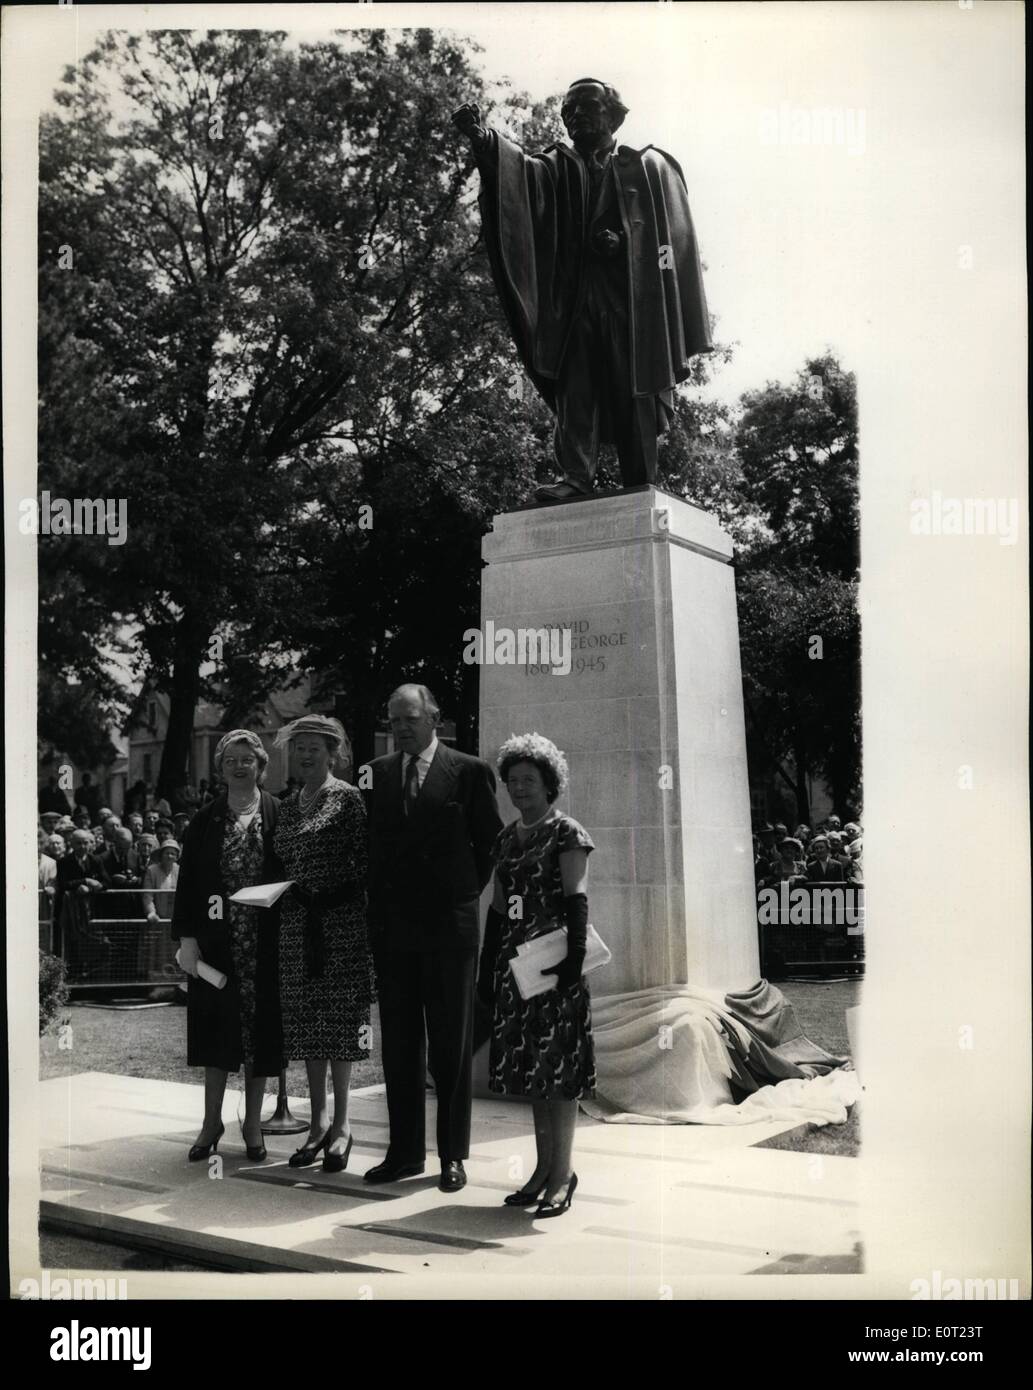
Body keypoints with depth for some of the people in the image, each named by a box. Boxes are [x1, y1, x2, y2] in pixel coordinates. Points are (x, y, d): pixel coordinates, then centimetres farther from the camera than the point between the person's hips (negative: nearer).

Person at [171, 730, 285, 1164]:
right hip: (217, 941, 1)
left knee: (262, 1027, 4)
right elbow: (188, 880, 4)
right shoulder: (206, 820, 6)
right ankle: (212, 1123, 15)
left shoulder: (278, 815, 1)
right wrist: (186, 937, -3)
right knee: (217, 1027, 4)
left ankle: (252, 1123, 16)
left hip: (265, 943, -1)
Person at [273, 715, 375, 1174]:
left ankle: (340, 1125, 6)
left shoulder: (348, 799, -3)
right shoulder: (287, 807, 14)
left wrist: (324, 893, -14)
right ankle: (317, 1122, 16)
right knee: (305, 1023, 7)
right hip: (297, 925, 6)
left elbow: (364, 864, -6)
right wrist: (280, 894, 2)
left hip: (342, 924, -6)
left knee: (340, 1018, -2)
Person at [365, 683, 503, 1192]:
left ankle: (453, 1155, 12)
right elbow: (369, 845, 12)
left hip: (449, 926, -3)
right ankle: (405, 1151, 17)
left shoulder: (469, 771, -2)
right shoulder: (377, 773, 8)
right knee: (398, 1044, 8)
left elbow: (490, 843, 3)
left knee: (452, 1046, 5)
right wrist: (377, 911, 5)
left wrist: (467, 894, 4)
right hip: (392, 929, 3)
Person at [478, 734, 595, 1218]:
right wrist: (487, 971, 15)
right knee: (530, 1067, 8)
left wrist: (574, 957, -21)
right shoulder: (507, 839, 16)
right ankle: (544, 1167, 16)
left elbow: (576, 899, -11)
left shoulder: (567, 833, -3)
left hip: (554, 964, -6)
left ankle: (562, 1173, 1)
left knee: (558, 1066, -5)